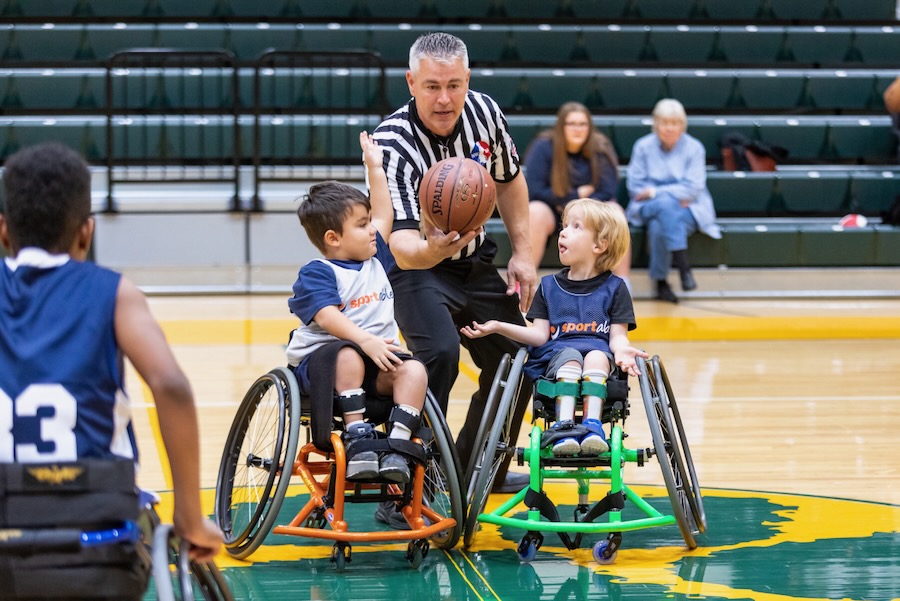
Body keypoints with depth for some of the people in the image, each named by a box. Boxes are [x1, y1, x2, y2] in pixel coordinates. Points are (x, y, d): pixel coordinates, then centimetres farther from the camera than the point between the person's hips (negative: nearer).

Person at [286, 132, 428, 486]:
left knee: (413, 370, -23)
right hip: (319, 359, -6)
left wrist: (375, 168, 26)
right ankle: (356, 437, -37)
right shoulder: (316, 273, -7)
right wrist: (365, 341, -35)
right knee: (350, 356, -39)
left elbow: (384, 214, 28)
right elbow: (326, 316, -22)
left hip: (378, 358, 6)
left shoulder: (375, 259, 17)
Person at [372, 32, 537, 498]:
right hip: (414, 264, -6)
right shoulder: (393, 144, -30)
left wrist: (523, 253, 4)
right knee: (440, 353, -30)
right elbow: (401, 243, -40)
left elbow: (509, 180, 7)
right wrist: (429, 250, -62)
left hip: (474, 262, 6)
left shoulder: (484, 112, -13)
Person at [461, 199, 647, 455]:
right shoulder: (549, 287, 19)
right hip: (555, 358, 1)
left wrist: (621, 350, -19)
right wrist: (498, 327, -2)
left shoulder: (614, 288, 13)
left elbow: (618, 335, 5)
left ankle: (592, 426, -45)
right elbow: (540, 335, 10)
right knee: (570, 356, -33)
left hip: (598, 352, -1)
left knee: (596, 356, -34)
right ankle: (564, 427, -46)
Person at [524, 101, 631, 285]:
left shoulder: (601, 149, -7)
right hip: (551, 210, -2)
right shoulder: (543, 147, -12)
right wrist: (576, 195, -14)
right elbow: (534, 190, -14)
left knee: (614, 211, -28)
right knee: (535, 211, -34)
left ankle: (622, 282, -26)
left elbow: (608, 192, -10)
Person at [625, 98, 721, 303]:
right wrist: (672, 196, -12)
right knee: (665, 204, -36)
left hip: (687, 209, -1)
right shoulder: (643, 146, 2)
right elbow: (635, 186, -1)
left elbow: (693, 188, -8)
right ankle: (683, 265, -40)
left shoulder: (694, 147, 0)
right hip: (649, 208, 1)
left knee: (659, 225, -35)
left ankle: (660, 279, -27)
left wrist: (655, 192, -14)